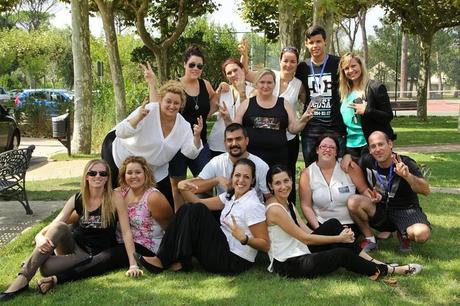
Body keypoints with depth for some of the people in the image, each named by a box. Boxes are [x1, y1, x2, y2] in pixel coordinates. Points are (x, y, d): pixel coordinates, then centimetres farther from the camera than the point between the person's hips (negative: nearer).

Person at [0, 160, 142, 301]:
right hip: (75, 247, 3)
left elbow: (126, 231, -13)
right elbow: (54, 225, -8)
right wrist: (40, 236, -31)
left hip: (101, 252, -3)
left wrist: (133, 264, -21)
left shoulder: (114, 199, -10)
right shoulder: (77, 199, -1)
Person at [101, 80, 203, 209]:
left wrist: (197, 136, -30)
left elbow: (190, 153, -12)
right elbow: (120, 133, -30)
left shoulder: (183, 125, -10)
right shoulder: (148, 111, -25)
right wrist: (138, 118, -46)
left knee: (168, 202, 2)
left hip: (155, 169, 5)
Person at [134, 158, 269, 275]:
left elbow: (265, 245, -15)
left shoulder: (253, 206, -15)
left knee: (195, 211, -18)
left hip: (235, 262, -9)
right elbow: (200, 203, 7)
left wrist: (243, 238, -32)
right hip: (224, 248, 9)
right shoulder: (230, 196, 9)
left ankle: (164, 261, -11)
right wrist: (184, 189, -11)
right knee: (187, 209, 3)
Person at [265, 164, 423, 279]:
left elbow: (307, 232, 6)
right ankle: (380, 270, 5)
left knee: (332, 225, -4)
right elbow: (305, 238, -16)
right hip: (288, 266, -9)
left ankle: (371, 262, -2)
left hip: (300, 255, 9)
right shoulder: (274, 209, -17)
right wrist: (338, 238, -10)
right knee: (342, 254, -14)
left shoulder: (288, 204, 13)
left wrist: (339, 234, -6)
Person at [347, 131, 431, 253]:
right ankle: (369, 239, -3)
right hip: (380, 210, 3)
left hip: (407, 211, -2)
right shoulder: (367, 161, -7)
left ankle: (403, 235, 5)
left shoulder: (406, 163, -16)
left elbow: (426, 191, -27)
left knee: (422, 233, -34)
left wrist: (408, 176, -44)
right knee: (353, 201, -25)